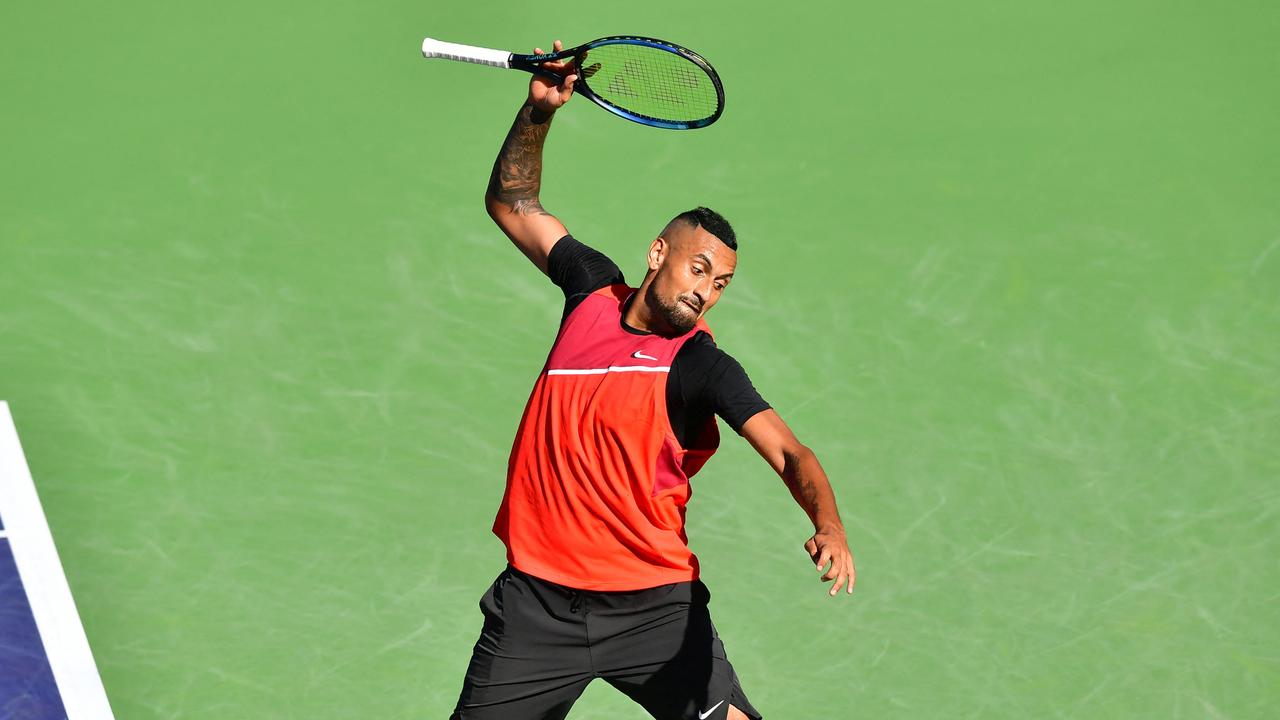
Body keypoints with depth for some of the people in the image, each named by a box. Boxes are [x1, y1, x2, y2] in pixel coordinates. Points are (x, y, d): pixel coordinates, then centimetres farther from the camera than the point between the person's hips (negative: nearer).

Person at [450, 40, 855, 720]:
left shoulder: (701, 365, -7)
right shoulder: (595, 290, 5)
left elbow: (789, 453, -20)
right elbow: (512, 203, 18)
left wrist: (828, 525, -39)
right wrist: (538, 111, 4)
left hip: (654, 606, -3)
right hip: (537, 602, 3)